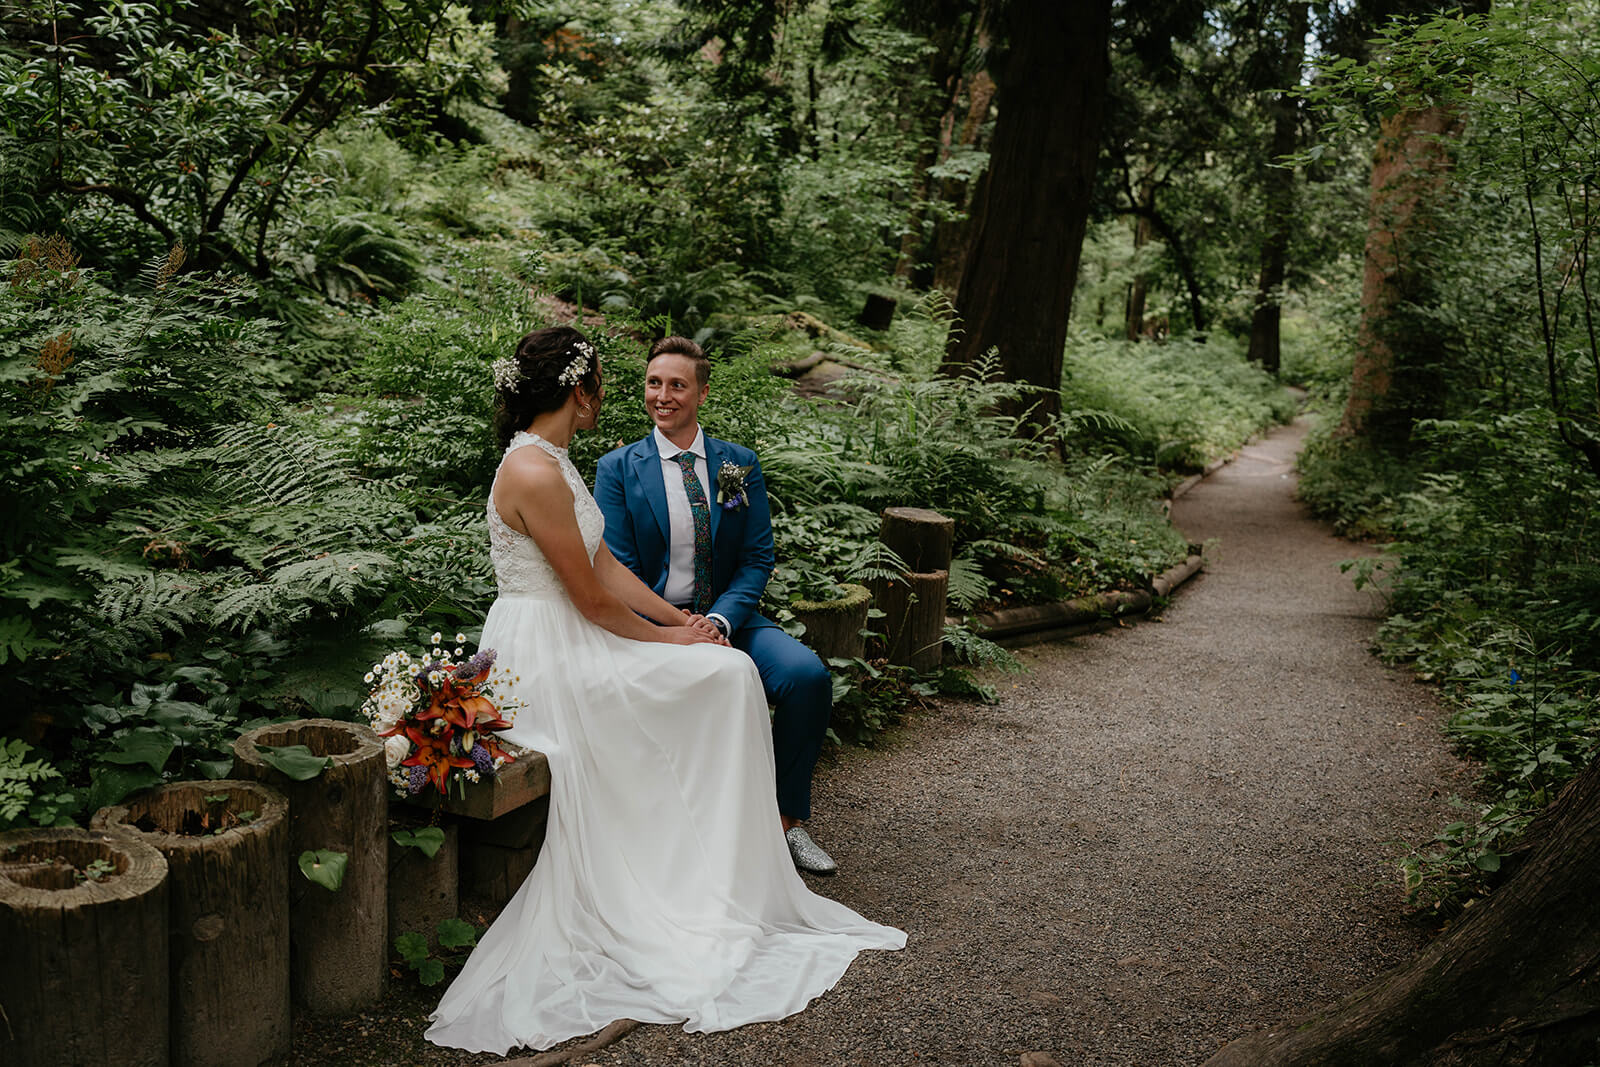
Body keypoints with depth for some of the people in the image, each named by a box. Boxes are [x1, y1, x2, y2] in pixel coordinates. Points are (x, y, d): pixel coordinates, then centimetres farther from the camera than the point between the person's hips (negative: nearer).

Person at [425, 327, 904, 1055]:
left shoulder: (551, 462, 14)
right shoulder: (534, 474, -20)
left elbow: (606, 566, 13)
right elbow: (591, 598, -17)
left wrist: (680, 619, 6)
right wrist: (669, 639, -3)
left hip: (567, 642, 10)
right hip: (544, 657, -10)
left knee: (728, 675, 2)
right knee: (726, 675, -11)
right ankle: (717, 885, 2)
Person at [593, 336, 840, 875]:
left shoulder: (740, 465, 8)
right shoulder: (618, 469, 2)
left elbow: (757, 559, 5)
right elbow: (617, 570, -2)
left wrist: (719, 622, -14)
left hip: (727, 615, 3)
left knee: (808, 674, -23)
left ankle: (786, 820, -5)